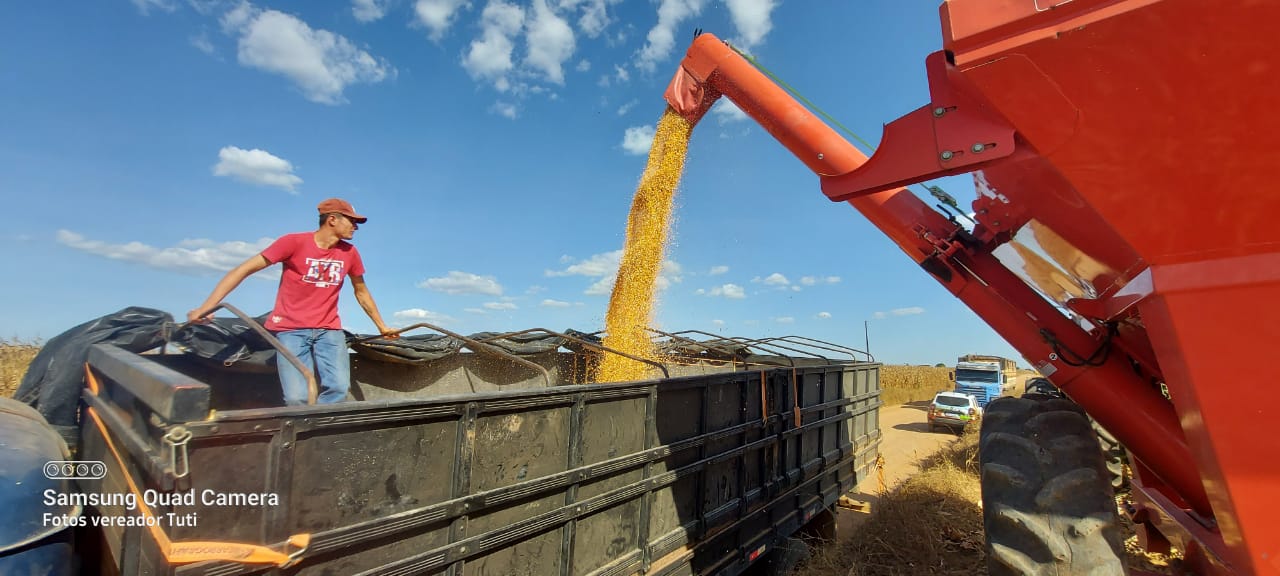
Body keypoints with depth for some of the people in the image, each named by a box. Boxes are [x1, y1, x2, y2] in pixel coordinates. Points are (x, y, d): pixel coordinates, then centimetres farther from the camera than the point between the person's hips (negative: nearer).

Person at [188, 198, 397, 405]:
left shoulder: (350, 252, 4)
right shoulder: (294, 242, -6)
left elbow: (361, 292, 18)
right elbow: (244, 270, -4)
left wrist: (381, 326, 22)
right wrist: (206, 307, -12)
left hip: (329, 329, 3)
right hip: (291, 329, -3)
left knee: (339, 388, -18)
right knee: (297, 397, -17)